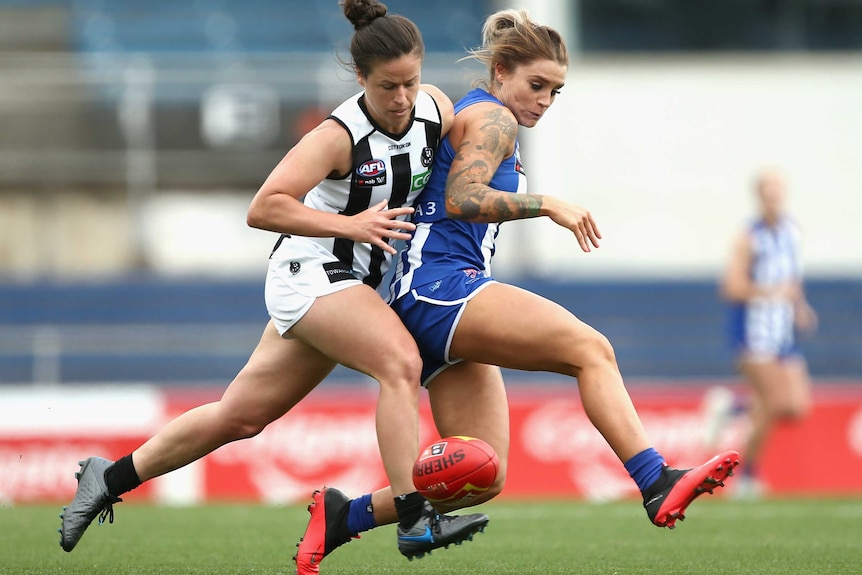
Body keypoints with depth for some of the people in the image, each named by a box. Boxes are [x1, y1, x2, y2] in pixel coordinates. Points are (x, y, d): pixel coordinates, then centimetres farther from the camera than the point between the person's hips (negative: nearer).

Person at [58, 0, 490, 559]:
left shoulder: (436, 107, -3)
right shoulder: (339, 136, -22)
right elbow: (265, 208, -24)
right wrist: (351, 226, -28)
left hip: (352, 284, 7)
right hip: (310, 270, -7)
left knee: (240, 414, 11)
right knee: (400, 360, -29)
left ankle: (110, 479, 23)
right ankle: (415, 520, -30)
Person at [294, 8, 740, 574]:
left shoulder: (470, 115, 27)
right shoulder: (492, 118, -2)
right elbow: (461, 199, -17)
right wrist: (547, 205, -18)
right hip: (437, 286, -10)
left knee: (484, 478, -1)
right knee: (590, 347, -27)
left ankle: (342, 516, 3)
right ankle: (657, 484, -42)